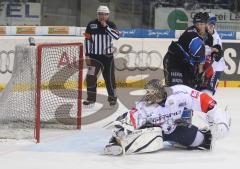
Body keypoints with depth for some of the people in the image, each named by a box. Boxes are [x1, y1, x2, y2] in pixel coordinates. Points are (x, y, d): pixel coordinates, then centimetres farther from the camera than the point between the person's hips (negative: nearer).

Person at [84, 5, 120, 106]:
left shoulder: (111, 25, -1)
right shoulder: (91, 25, -2)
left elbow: (117, 36, -19)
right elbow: (87, 40, 0)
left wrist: (106, 26, -23)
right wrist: (87, 55, -5)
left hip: (107, 56, 0)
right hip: (94, 55, 0)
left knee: (109, 77, 6)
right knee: (91, 76, -10)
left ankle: (112, 97, 21)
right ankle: (91, 98, 0)